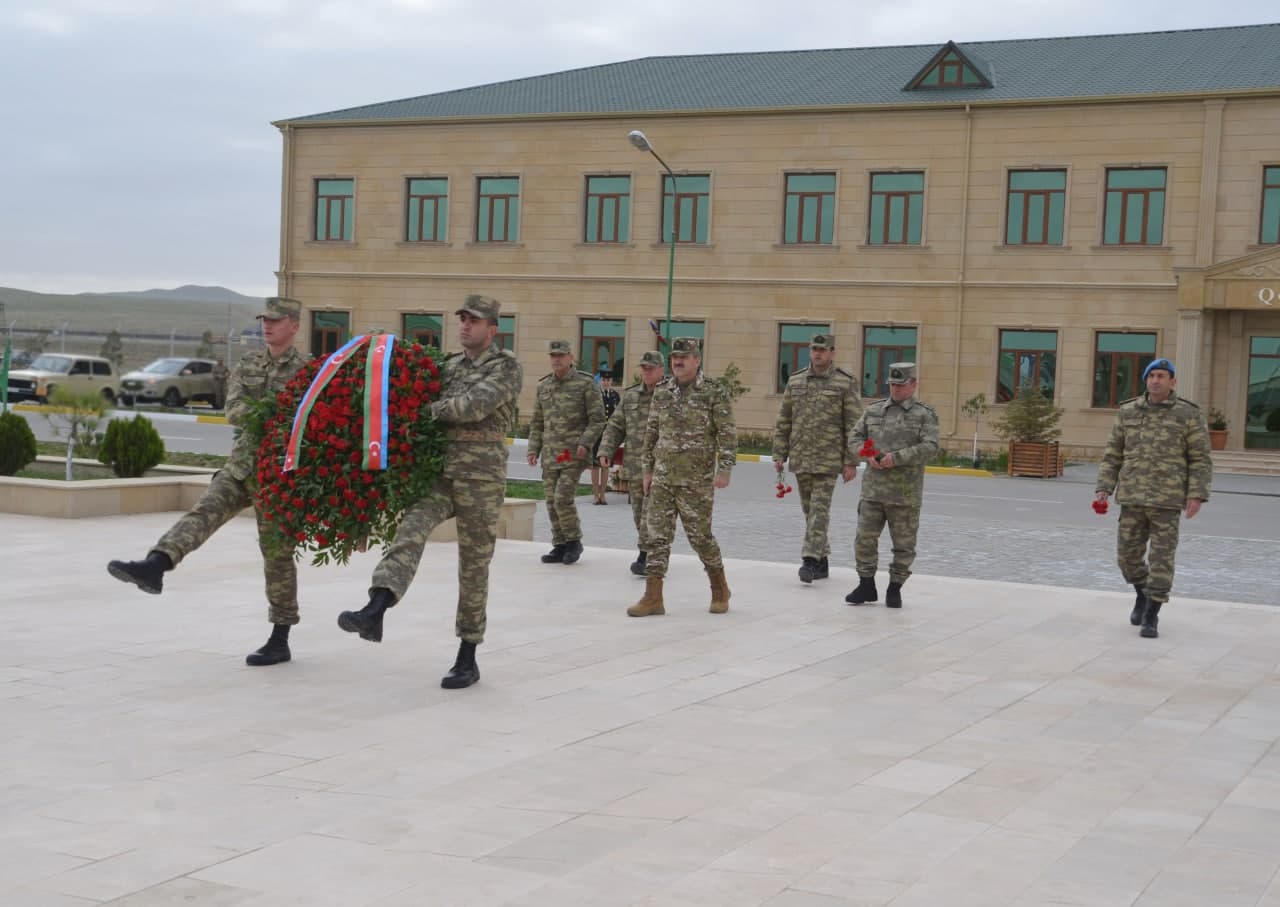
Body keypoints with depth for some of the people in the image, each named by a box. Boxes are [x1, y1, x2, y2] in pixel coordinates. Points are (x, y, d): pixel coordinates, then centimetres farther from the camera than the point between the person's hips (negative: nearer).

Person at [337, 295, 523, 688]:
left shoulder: (507, 366, -2)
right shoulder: (449, 364, 16)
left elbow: (475, 405, -17)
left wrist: (426, 411, -13)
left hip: (481, 475, -4)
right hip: (439, 469, 4)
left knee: (473, 566, 2)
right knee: (411, 529, -22)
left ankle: (467, 659, 10)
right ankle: (374, 614, -39)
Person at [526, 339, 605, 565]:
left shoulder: (585, 384, -2)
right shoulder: (543, 386, 14)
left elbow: (597, 419, -4)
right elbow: (536, 422, 19)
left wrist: (586, 443, -16)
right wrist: (533, 449, 9)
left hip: (573, 453, -6)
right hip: (550, 455, 6)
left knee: (563, 499, -14)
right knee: (552, 502, 5)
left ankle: (574, 542, 4)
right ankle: (560, 546, 14)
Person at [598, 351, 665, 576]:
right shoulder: (630, 396, 13)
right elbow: (615, 427, 15)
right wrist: (606, 451, 2)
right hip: (634, 467, 5)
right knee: (639, 514, 10)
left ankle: (645, 556, -9)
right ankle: (654, 556, 21)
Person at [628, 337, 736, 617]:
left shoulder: (714, 393, -6)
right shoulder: (662, 392, 9)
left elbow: (727, 434, -8)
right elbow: (651, 433, 15)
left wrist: (724, 470, -15)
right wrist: (647, 469, 13)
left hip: (696, 480, -5)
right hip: (662, 477, 5)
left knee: (700, 535, 1)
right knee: (658, 535, 1)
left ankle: (720, 589, 22)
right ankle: (653, 597, 3)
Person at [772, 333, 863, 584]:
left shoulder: (845, 383, -3)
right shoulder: (795, 381, 10)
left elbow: (854, 425, -5)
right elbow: (784, 421, 14)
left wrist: (851, 462, -9)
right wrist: (779, 454, 9)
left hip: (828, 459, -5)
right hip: (800, 458, 5)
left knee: (819, 510, -10)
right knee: (810, 511, 10)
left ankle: (811, 559, -12)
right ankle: (822, 562, 19)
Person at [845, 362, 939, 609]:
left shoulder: (925, 415, -1)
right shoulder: (873, 411, 12)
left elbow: (930, 448, -11)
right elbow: (856, 438, 13)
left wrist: (897, 458, -19)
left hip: (905, 494, -3)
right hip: (873, 489, 3)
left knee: (904, 543, 4)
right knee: (865, 538, 3)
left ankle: (895, 588, 17)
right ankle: (867, 586, 15)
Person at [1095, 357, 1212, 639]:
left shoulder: (1189, 415, -3)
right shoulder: (1128, 412, 5)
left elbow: (1200, 460, -3)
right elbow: (1113, 455, 9)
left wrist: (1197, 496, -14)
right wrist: (1103, 490, -2)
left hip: (1168, 499, -3)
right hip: (1133, 497, 3)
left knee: (1161, 558, -5)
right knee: (1128, 555, 7)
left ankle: (1151, 618, 3)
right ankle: (1143, 594, 35)